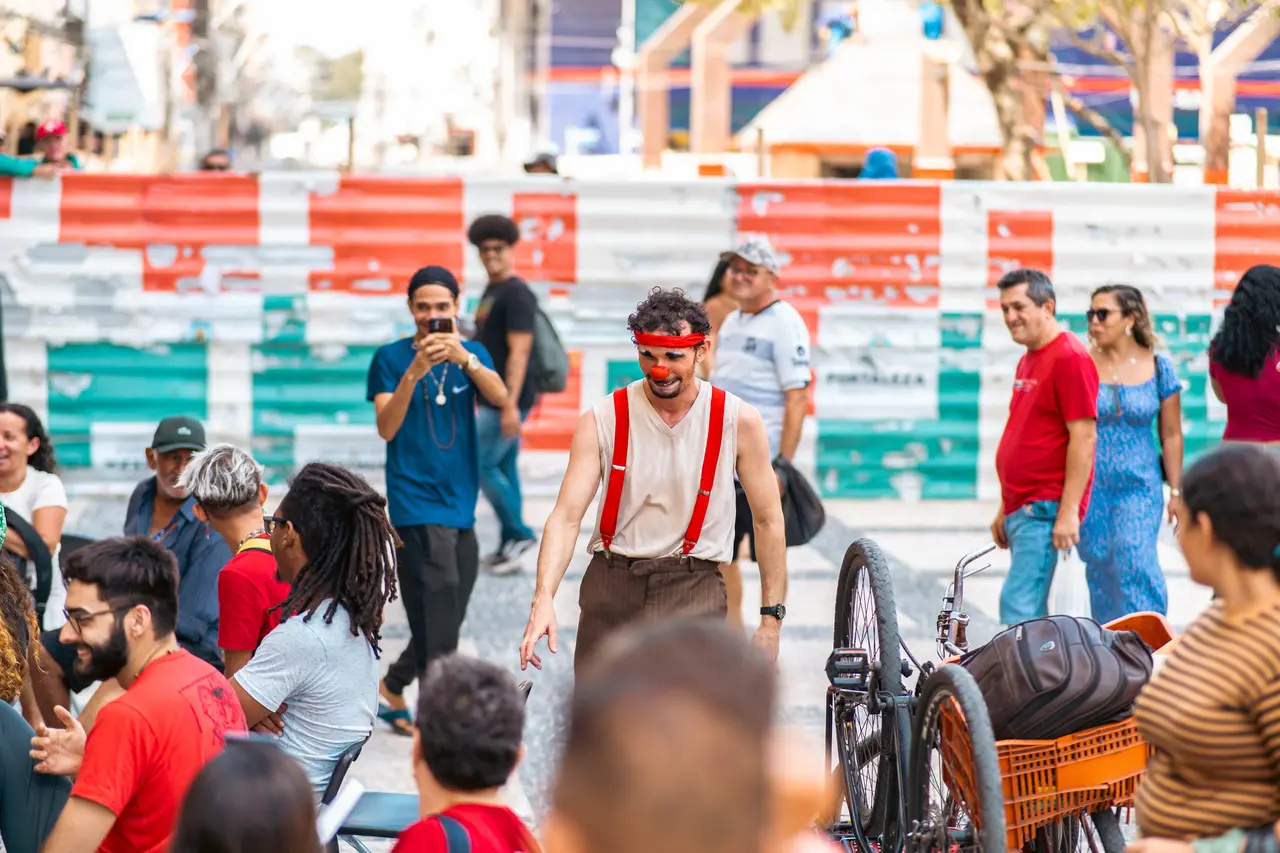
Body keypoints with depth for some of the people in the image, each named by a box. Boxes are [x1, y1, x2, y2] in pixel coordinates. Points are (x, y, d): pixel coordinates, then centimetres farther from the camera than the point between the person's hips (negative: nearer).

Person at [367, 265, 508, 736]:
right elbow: (387, 428, -13)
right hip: (416, 505, -5)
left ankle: (391, 690, 30)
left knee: (444, 621, 12)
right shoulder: (391, 358, -2)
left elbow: (501, 398, -11)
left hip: (460, 504, 5)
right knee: (439, 613, -16)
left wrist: (462, 357, -28)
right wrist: (415, 371, -25)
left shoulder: (472, 353, 8)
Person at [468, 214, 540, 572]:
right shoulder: (491, 292, 14)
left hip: (506, 401, -9)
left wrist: (510, 405, -25)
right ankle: (510, 545, 14)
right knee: (504, 469, 10)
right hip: (491, 398, 9)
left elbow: (519, 353, -21)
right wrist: (479, 395, 22)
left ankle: (517, 533, 2)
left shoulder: (516, 295, -15)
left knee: (482, 465, -8)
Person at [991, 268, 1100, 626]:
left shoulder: (1070, 358, -12)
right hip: (1021, 509, 10)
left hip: (1046, 511, -10)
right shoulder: (1028, 360, 18)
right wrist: (1005, 509, 22)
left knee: (1018, 605, -15)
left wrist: (1068, 512, -21)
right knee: (1032, 611, 11)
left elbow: (1084, 437, -17)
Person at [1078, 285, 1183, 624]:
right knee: (1100, 569, 5)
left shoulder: (1158, 368, 1)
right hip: (1090, 486, 1)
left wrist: (1176, 490, 3)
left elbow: (1171, 435, 5)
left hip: (1140, 485, -1)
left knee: (1135, 559, -14)